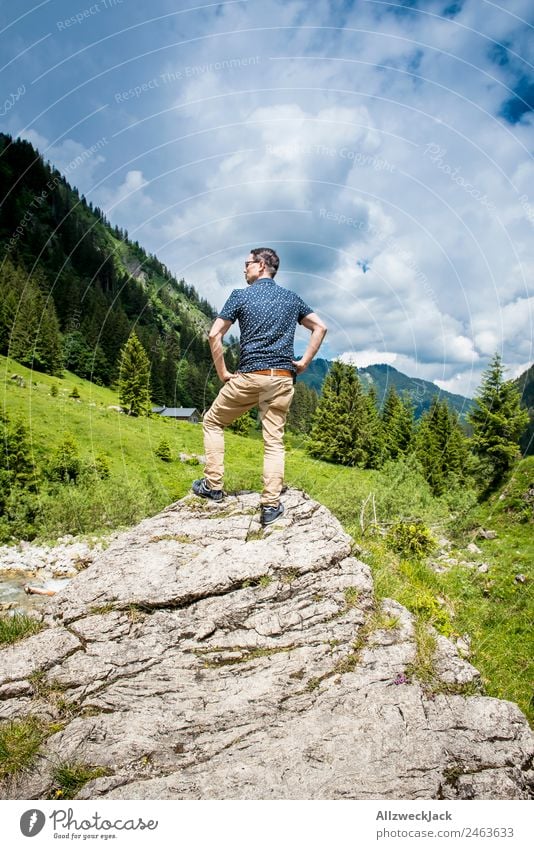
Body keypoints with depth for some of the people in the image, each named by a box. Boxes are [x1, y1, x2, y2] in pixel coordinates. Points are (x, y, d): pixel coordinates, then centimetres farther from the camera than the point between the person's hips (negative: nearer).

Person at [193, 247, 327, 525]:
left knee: (213, 422, 16)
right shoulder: (292, 298, 14)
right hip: (282, 379, 3)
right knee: (274, 441, 5)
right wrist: (303, 362, 10)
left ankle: (213, 485, 13)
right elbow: (320, 327, 15)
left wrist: (222, 373, 2)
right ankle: (271, 505, 1)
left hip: (249, 376, -3)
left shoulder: (241, 295, 2)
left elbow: (214, 335, -5)